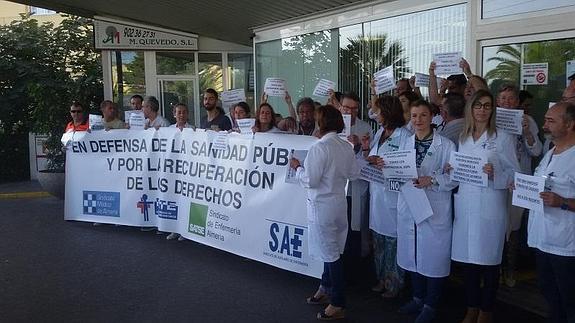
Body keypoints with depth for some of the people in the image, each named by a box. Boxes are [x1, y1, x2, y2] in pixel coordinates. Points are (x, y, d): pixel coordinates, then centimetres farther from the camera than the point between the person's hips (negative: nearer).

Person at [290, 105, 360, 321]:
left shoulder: (319, 147, -20)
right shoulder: (346, 147, 2)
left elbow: (310, 181, -20)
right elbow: (354, 174, 11)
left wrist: (298, 167, -4)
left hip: (322, 205, -8)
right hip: (339, 202, 8)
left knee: (330, 254, 1)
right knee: (332, 249, 20)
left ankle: (338, 305, 12)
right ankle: (326, 289, 38)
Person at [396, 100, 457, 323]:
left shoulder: (446, 145, -7)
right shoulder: (406, 143, 9)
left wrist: (432, 180, -23)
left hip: (435, 211, -5)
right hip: (409, 209, 5)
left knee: (433, 256, 4)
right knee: (412, 254, 14)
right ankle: (417, 298, 34)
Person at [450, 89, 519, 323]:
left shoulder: (502, 138, -4)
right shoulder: (463, 138, 11)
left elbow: (514, 172, -5)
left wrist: (494, 174, -22)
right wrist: (452, 171, 0)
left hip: (490, 205, -4)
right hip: (465, 205, 5)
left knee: (489, 259, 4)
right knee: (467, 257, 10)